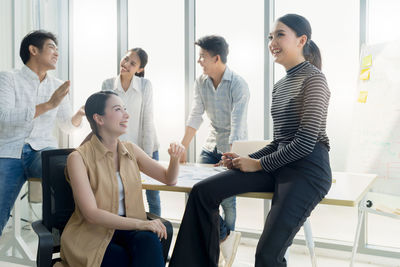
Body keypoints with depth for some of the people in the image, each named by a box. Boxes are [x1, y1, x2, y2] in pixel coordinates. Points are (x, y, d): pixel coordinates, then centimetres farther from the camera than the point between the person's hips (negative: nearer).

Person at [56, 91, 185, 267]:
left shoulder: (131, 150, 7)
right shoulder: (78, 158, -9)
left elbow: (169, 179, 15)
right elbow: (91, 214, -17)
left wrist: (175, 158, -8)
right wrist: (140, 224, -25)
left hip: (126, 229, 4)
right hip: (91, 235, -4)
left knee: (149, 240, -30)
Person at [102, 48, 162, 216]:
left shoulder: (145, 85, -8)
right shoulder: (108, 85, -3)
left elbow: (148, 120, -8)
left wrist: (147, 155, -10)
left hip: (145, 146, -1)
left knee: (153, 195, 6)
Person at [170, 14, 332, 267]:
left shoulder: (313, 78, -6)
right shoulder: (280, 85, 18)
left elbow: (306, 142, -15)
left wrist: (258, 164, -9)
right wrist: (247, 159, 4)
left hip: (308, 169, -8)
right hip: (279, 167, 8)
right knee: (203, 191, -6)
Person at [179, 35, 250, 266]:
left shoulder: (239, 85, -18)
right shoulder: (201, 83, -1)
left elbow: (237, 124, -25)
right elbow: (195, 117, -1)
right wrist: (182, 149, -7)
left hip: (234, 148, -5)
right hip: (212, 145, 6)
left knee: (226, 197, -4)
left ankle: (226, 238, 20)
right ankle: (226, 237, 7)